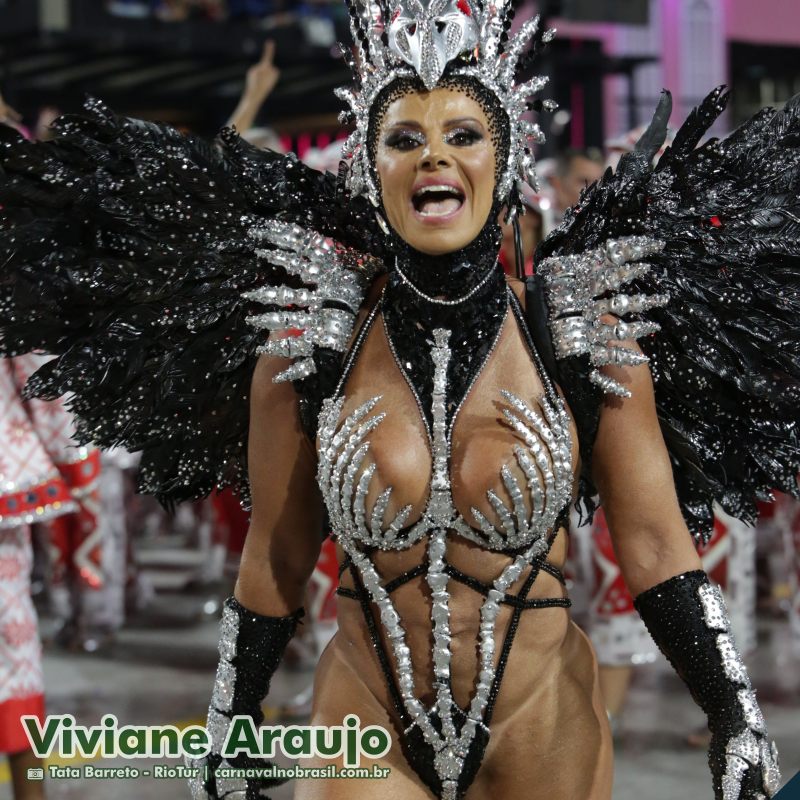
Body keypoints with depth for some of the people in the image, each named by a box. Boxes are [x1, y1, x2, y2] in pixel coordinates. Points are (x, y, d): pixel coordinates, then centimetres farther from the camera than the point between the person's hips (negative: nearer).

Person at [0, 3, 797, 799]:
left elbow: (653, 543, -5)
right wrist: (226, 733, 5)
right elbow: (276, 561, 1)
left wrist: (736, 715, -10)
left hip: (545, 733, 1)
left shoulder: (589, 337, -7)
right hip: (365, 729, 0)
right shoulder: (309, 341, -6)